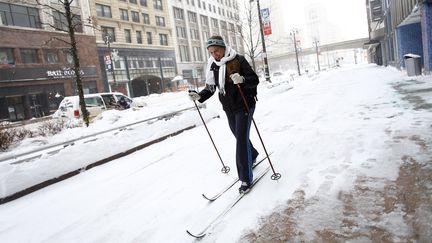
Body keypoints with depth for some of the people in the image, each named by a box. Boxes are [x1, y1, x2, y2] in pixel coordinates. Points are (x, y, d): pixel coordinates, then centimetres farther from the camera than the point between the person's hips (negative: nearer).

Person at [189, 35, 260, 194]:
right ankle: (252, 156, 49)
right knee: (240, 137, 20)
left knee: (241, 139, -9)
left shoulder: (238, 60, -12)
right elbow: (210, 88, 7)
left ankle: (246, 178, -2)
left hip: (244, 105, -6)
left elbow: (255, 80, -14)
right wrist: (199, 96, -11)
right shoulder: (212, 65, 3)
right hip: (229, 109, 6)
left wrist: (242, 79, -35)